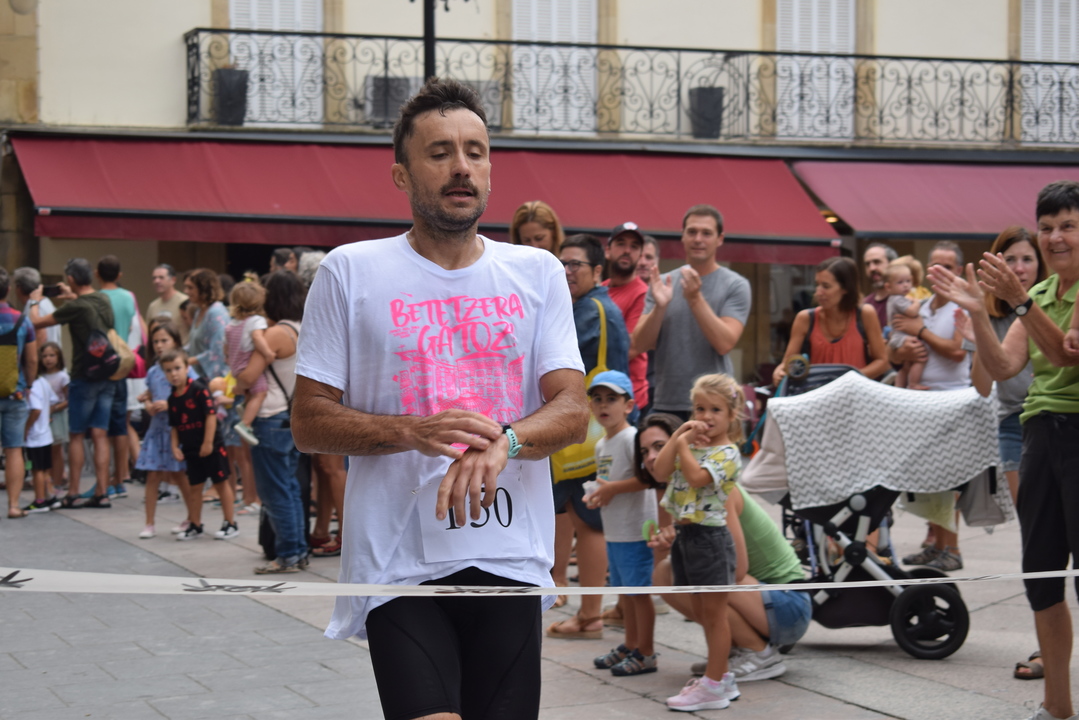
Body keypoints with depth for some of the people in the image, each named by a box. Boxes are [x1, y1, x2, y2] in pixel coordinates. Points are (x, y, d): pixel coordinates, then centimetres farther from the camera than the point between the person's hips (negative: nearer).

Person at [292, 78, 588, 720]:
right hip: (396, 563, -3)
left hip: (511, 562, 3)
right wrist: (415, 431, -16)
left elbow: (573, 411, 1)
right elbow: (309, 422, 1)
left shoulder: (538, 273, 10)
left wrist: (504, 440, -20)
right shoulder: (350, 272, 4)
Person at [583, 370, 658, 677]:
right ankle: (630, 646, 29)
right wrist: (594, 495, 5)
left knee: (639, 589, -2)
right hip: (613, 532, 9)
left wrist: (613, 488, -22)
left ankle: (645, 654, 5)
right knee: (624, 589, 17)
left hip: (635, 531, -9)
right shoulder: (601, 444, 14)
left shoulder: (632, 438, -15)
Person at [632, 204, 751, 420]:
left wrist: (695, 299, -19)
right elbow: (640, 345, 3)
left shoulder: (735, 285, 0)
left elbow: (725, 343, -12)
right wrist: (659, 306, -13)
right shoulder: (663, 282, 10)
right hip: (666, 405, 3)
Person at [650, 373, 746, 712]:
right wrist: (678, 436, -5)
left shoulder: (727, 452, -12)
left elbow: (697, 476, -27)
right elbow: (660, 471, -2)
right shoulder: (691, 445, 11)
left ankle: (713, 686, 3)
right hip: (684, 534, 9)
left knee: (714, 611, -1)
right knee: (701, 612, 15)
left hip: (710, 535, -8)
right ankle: (721, 676, 25)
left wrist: (683, 444, -14)